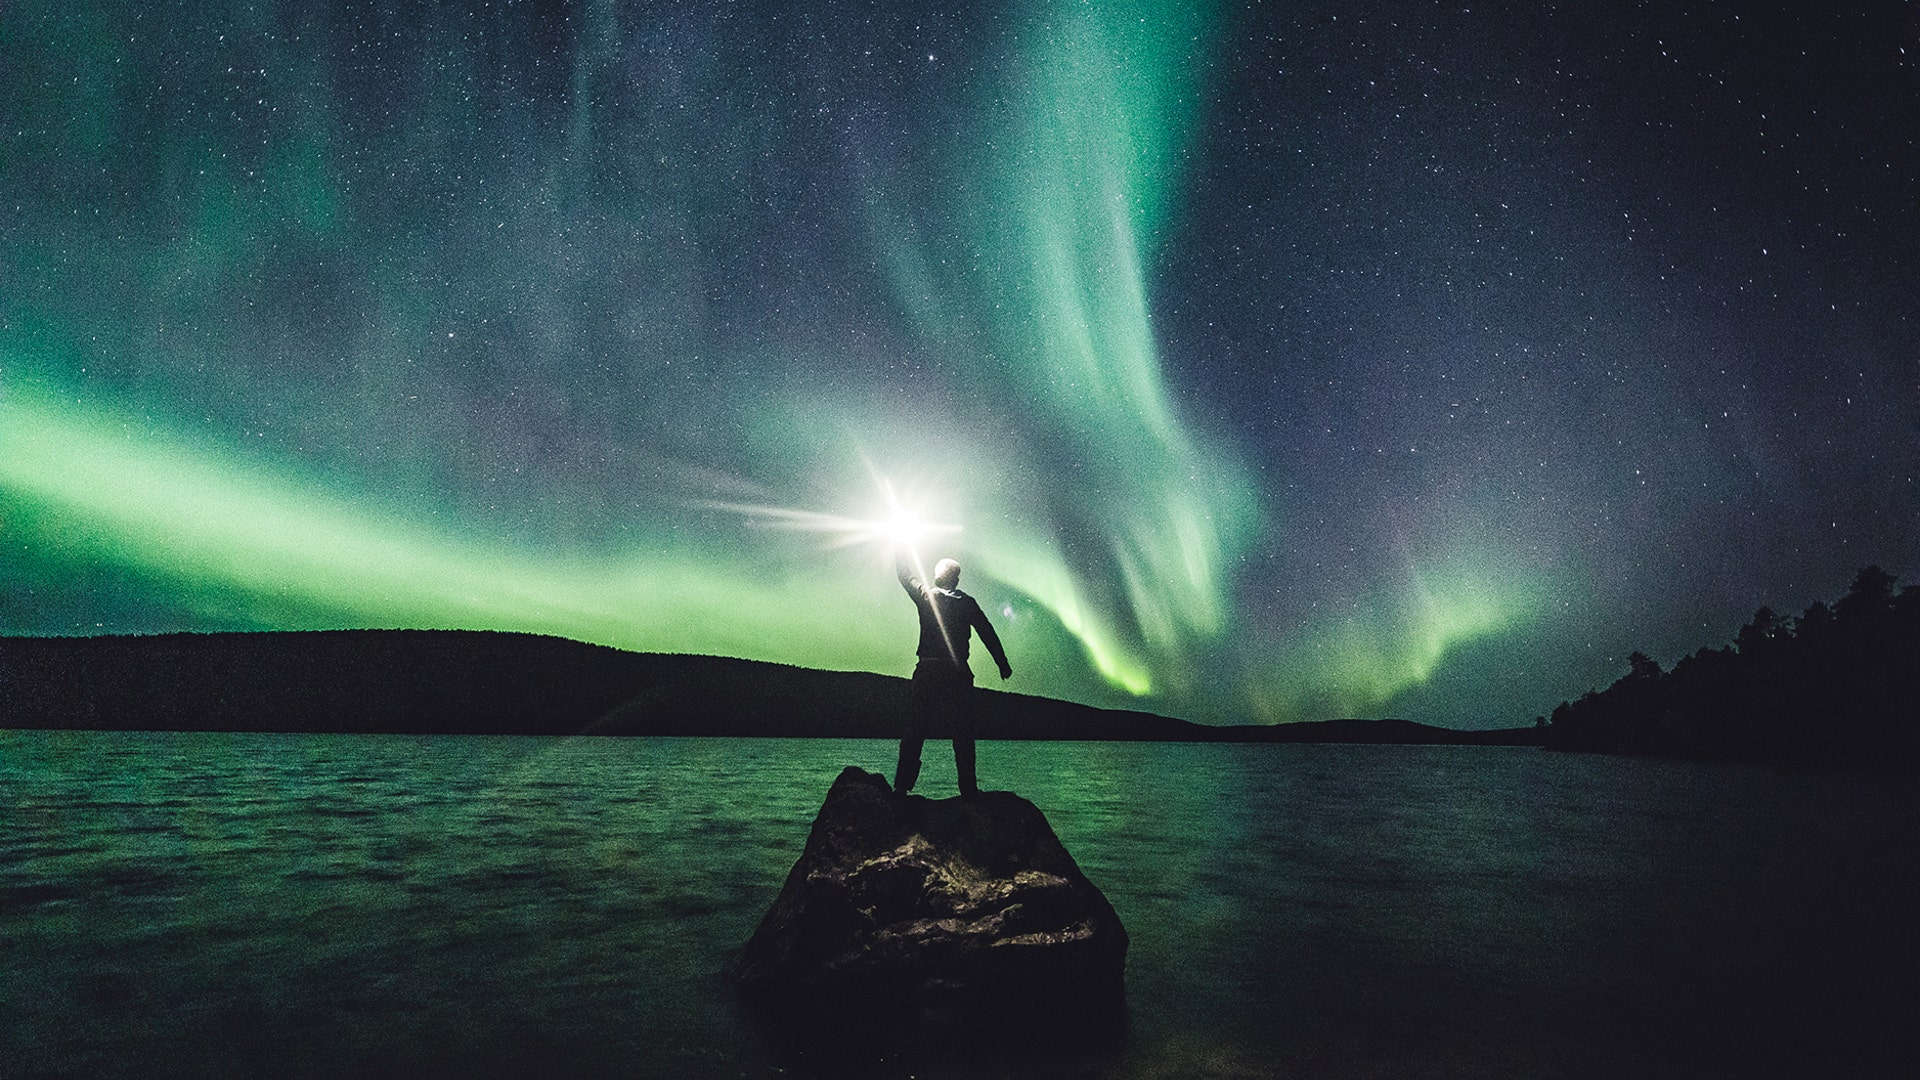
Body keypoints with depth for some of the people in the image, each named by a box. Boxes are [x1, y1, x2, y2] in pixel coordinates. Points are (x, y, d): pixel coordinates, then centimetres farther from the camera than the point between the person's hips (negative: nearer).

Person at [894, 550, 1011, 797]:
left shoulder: (925, 596, 2)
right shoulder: (967, 603, 1)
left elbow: (906, 575, 18)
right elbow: (988, 635, 4)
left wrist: (901, 550, 31)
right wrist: (1003, 664, 11)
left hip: (926, 673, 1)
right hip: (958, 675, -1)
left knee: (914, 731, 4)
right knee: (962, 734, 4)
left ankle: (902, 787, 1)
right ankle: (968, 789, 2)